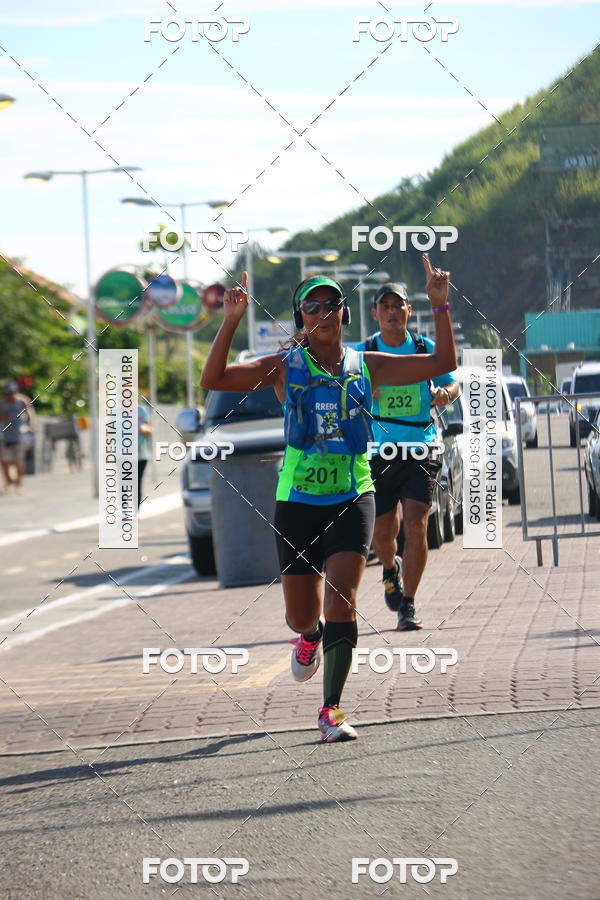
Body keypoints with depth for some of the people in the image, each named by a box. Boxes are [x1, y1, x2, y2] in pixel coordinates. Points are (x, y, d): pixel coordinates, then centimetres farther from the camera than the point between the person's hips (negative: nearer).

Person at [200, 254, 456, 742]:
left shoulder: (367, 366, 5)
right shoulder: (285, 367, 0)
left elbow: (443, 362, 4)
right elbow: (213, 379, -10)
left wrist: (440, 304, -5)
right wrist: (231, 321, -20)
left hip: (352, 497, 0)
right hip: (297, 500, 0)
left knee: (342, 602, -16)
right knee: (302, 615, 6)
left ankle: (331, 709, -10)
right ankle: (311, 635, 45)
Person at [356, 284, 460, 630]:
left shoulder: (426, 348, 3)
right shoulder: (363, 353, 1)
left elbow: (453, 383, 13)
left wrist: (445, 393, -10)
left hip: (420, 450, -1)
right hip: (379, 454, 1)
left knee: (416, 525, -13)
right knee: (382, 531, 7)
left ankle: (408, 606, -6)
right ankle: (391, 570, 43)